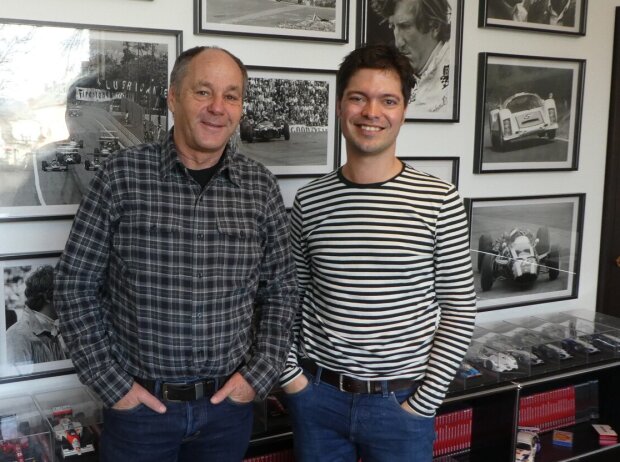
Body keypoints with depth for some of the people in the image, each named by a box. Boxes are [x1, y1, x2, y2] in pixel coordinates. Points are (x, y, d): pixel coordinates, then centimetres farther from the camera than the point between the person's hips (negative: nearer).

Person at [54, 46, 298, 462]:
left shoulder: (260, 186, -4)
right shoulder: (122, 174, -10)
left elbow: (280, 290, 3)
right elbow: (77, 285, -5)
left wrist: (260, 373, -4)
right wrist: (111, 382, -7)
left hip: (230, 401, 2)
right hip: (138, 402, -2)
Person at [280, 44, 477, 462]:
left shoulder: (440, 201, -9)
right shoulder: (309, 201, -2)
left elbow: (459, 310, -5)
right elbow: (290, 297, 7)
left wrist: (426, 400, -7)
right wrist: (289, 374, 0)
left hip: (400, 401, -2)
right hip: (318, 395, 2)